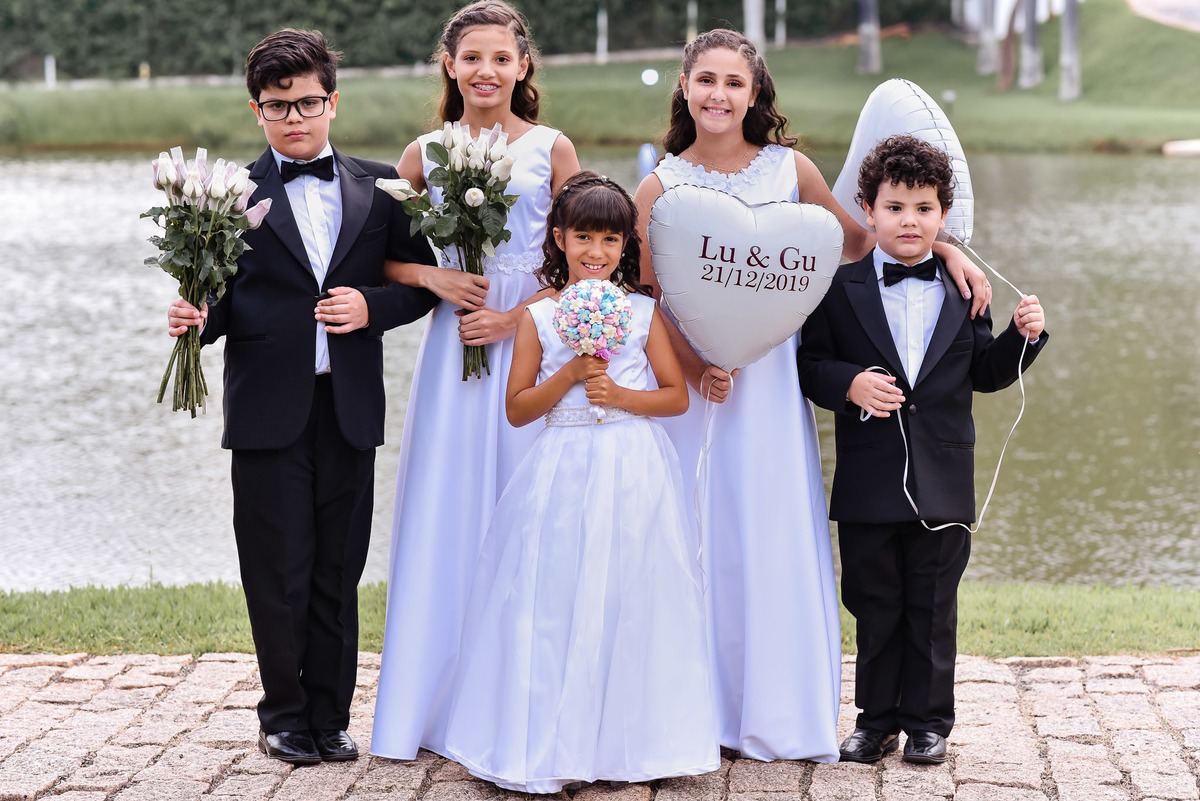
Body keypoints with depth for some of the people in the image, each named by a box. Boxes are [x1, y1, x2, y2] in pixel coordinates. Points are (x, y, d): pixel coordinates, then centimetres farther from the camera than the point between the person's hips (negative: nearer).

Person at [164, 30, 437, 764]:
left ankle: (330, 716, 19)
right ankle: (285, 716, 19)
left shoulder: (378, 187, 8)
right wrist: (196, 319, -20)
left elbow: (421, 284, 8)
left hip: (349, 408, 2)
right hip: (268, 410, -2)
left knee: (338, 572, 8)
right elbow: (225, 302, 1)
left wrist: (371, 306, -10)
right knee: (279, 573, 4)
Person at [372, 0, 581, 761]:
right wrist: (432, 277, -8)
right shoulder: (424, 155, 8)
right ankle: (444, 703, 10)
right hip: (453, 348, 2)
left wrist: (516, 318, -11)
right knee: (447, 515, 3)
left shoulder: (552, 149, 3)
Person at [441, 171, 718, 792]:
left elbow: (677, 396, 6)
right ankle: (552, 746, 7)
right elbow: (517, 410, 2)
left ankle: (626, 743, 13)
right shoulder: (539, 315, 3)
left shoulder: (644, 311, 5)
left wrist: (621, 395, -9)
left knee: (627, 602, 2)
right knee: (556, 606, -1)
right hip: (563, 477, 0)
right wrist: (569, 376, -11)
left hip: (633, 475, 0)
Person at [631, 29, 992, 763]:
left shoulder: (789, 169, 3)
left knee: (777, 534, 3)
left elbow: (858, 240, 11)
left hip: (772, 377, 1)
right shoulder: (662, 185, 1)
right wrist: (696, 370, -15)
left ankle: (782, 711, 14)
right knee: (699, 537, 2)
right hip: (690, 378, -1)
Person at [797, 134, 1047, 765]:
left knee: (933, 608, 8)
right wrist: (850, 384, -18)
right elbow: (809, 367, 0)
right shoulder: (842, 289, 0)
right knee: (875, 606, 9)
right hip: (870, 484, -1)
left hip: (943, 484, 1)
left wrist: (1022, 336, -7)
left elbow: (984, 373, 9)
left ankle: (927, 720, 20)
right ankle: (876, 718, 21)